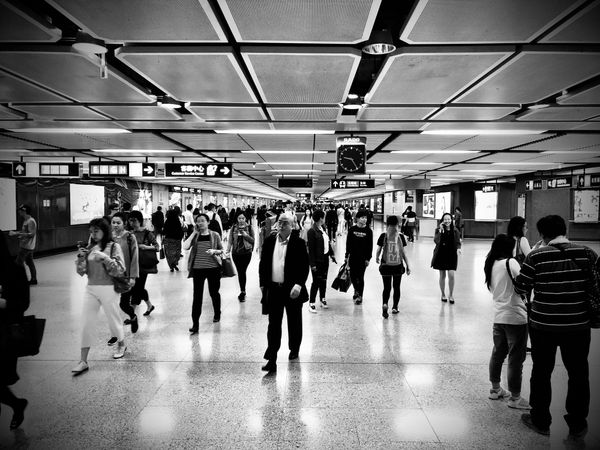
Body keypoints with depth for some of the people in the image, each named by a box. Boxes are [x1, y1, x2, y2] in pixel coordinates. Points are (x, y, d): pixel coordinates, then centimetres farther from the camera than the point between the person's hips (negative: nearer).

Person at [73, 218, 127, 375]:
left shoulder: (114, 246, -6)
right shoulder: (89, 248, 7)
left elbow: (120, 271, -13)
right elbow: (81, 272, 8)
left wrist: (105, 258, -23)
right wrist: (80, 258, -10)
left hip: (108, 289, -4)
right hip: (91, 289, 4)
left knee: (113, 320, 12)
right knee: (86, 324, -1)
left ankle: (121, 345, 39)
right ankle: (83, 361, 6)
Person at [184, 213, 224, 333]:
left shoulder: (215, 235, 0)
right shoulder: (195, 236, 3)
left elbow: (221, 251, 6)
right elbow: (185, 247, -13)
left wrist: (214, 251, -15)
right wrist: (194, 233, -10)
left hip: (213, 268, 0)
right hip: (198, 268, 0)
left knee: (214, 292, 14)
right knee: (197, 295, -3)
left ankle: (217, 314, 40)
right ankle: (195, 323, 2)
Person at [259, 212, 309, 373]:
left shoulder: (298, 243, -6)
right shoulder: (269, 241, 4)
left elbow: (304, 266, -9)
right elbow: (263, 263, 9)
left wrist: (298, 285, -19)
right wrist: (263, 284, 5)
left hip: (292, 289, -2)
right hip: (273, 289, 2)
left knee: (294, 323, 15)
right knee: (273, 325, 1)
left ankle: (294, 349, 38)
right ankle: (272, 360, 3)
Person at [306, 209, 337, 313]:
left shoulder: (322, 229, 8)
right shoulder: (312, 231, -17)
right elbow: (311, 249, -18)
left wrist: (332, 254, 15)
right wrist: (313, 264, -19)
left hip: (325, 258, 8)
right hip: (317, 260, -7)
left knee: (323, 280, 15)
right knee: (316, 281, -1)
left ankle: (322, 299, 30)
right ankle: (311, 303, 11)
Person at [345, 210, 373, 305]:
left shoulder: (368, 231, -4)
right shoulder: (352, 229, -2)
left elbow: (370, 246, -2)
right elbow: (348, 243, 3)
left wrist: (368, 258, -5)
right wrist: (347, 256, 1)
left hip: (363, 258, -2)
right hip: (353, 257, 2)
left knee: (360, 277, 3)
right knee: (352, 276, 10)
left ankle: (360, 296, 17)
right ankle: (356, 290, 37)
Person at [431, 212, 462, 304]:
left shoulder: (455, 231, 0)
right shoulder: (438, 230, -3)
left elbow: (458, 242, 2)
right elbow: (436, 240, -18)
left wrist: (458, 248, -19)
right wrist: (441, 230, -23)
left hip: (451, 255, 0)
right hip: (441, 255, 0)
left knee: (451, 275, -8)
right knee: (442, 276, 9)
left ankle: (451, 295, 10)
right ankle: (443, 295, 24)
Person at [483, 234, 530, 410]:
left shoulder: (491, 265, 6)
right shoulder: (510, 262, -14)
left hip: (498, 316, 7)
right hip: (516, 317, -7)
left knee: (498, 353, 19)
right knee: (516, 358, 5)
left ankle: (495, 389, 32)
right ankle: (515, 398, 15)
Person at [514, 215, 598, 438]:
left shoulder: (536, 256, -13)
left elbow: (521, 287, -7)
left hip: (543, 325, -1)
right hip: (578, 325, 2)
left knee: (541, 372, 15)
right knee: (579, 374, 18)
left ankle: (540, 421, 28)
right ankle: (577, 425, 31)